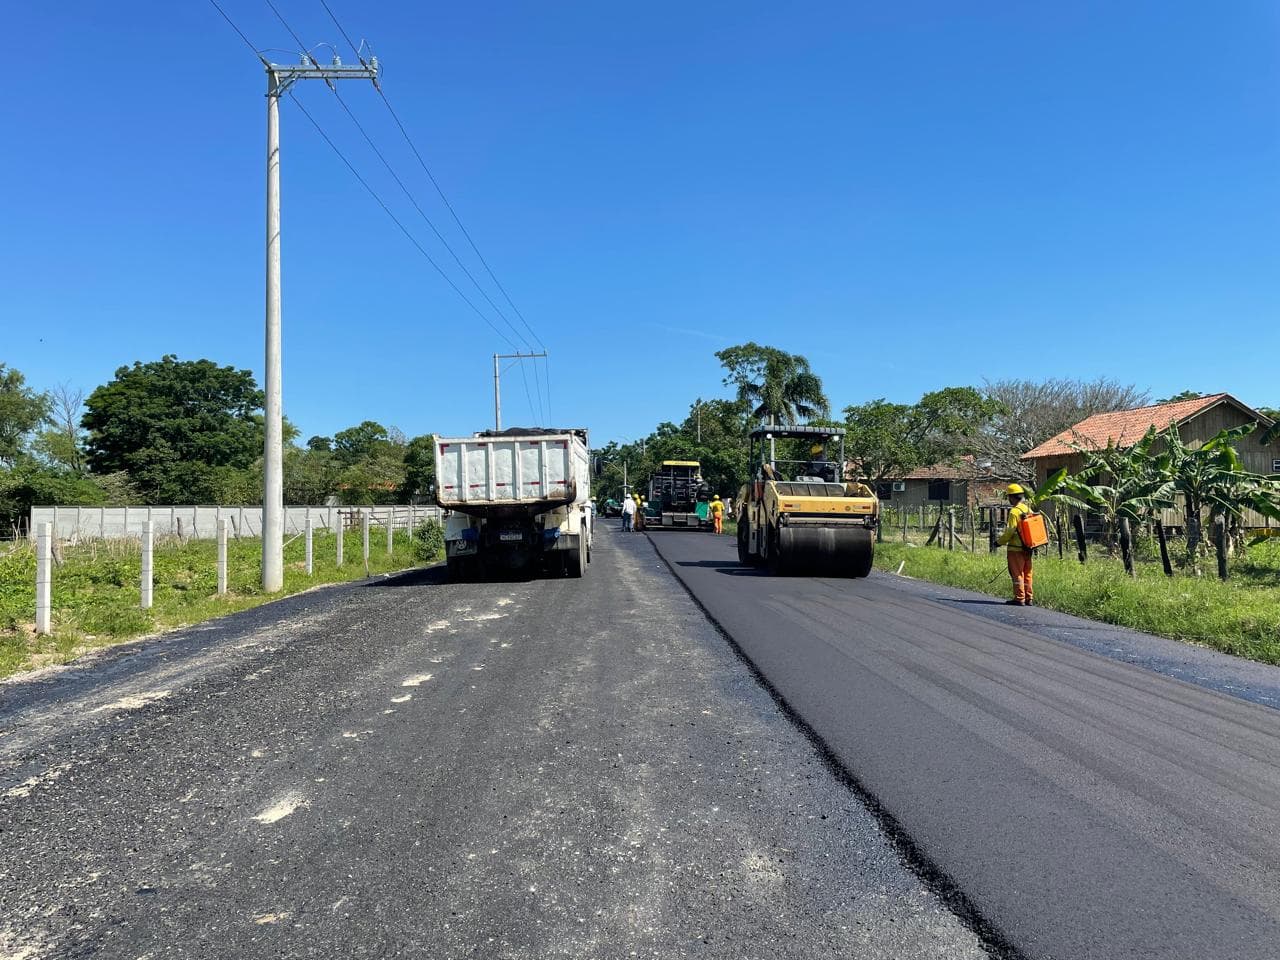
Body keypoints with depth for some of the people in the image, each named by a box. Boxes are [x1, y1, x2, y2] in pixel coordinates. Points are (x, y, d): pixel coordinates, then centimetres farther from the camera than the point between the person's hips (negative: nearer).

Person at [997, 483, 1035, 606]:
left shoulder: (1014, 511, -16)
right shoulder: (1028, 509, 9)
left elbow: (1010, 531, -18)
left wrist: (1000, 542, -6)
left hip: (1016, 548, -8)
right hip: (1028, 548, 8)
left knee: (1017, 574, -1)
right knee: (1027, 574, 13)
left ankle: (1019, 599, 1)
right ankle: (1029, 598, 18)